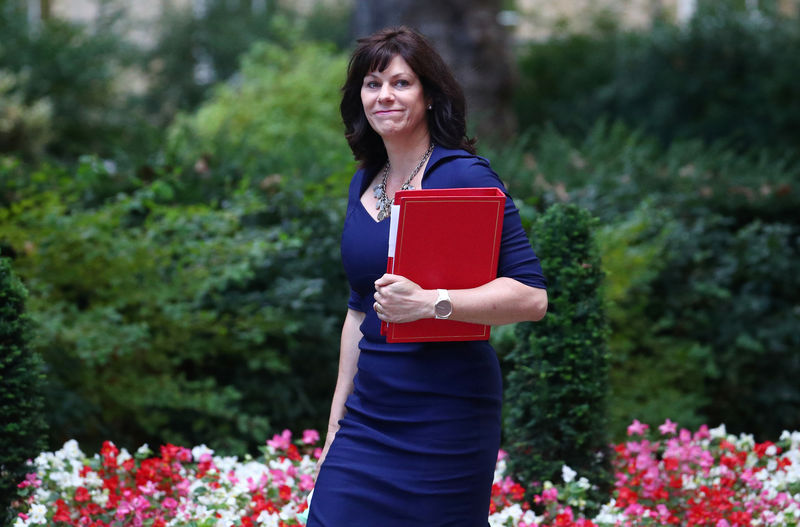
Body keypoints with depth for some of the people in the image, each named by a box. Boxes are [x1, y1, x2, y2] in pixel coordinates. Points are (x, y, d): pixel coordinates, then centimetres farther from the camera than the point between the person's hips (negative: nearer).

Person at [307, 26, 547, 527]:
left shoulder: (464, 176, -10)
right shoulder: (364, 184, 12)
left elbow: (532, 296, -16)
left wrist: (429, 301, -27)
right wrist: (337, 416, 19)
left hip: (446, 412, -6)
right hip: (369, 415, 6)